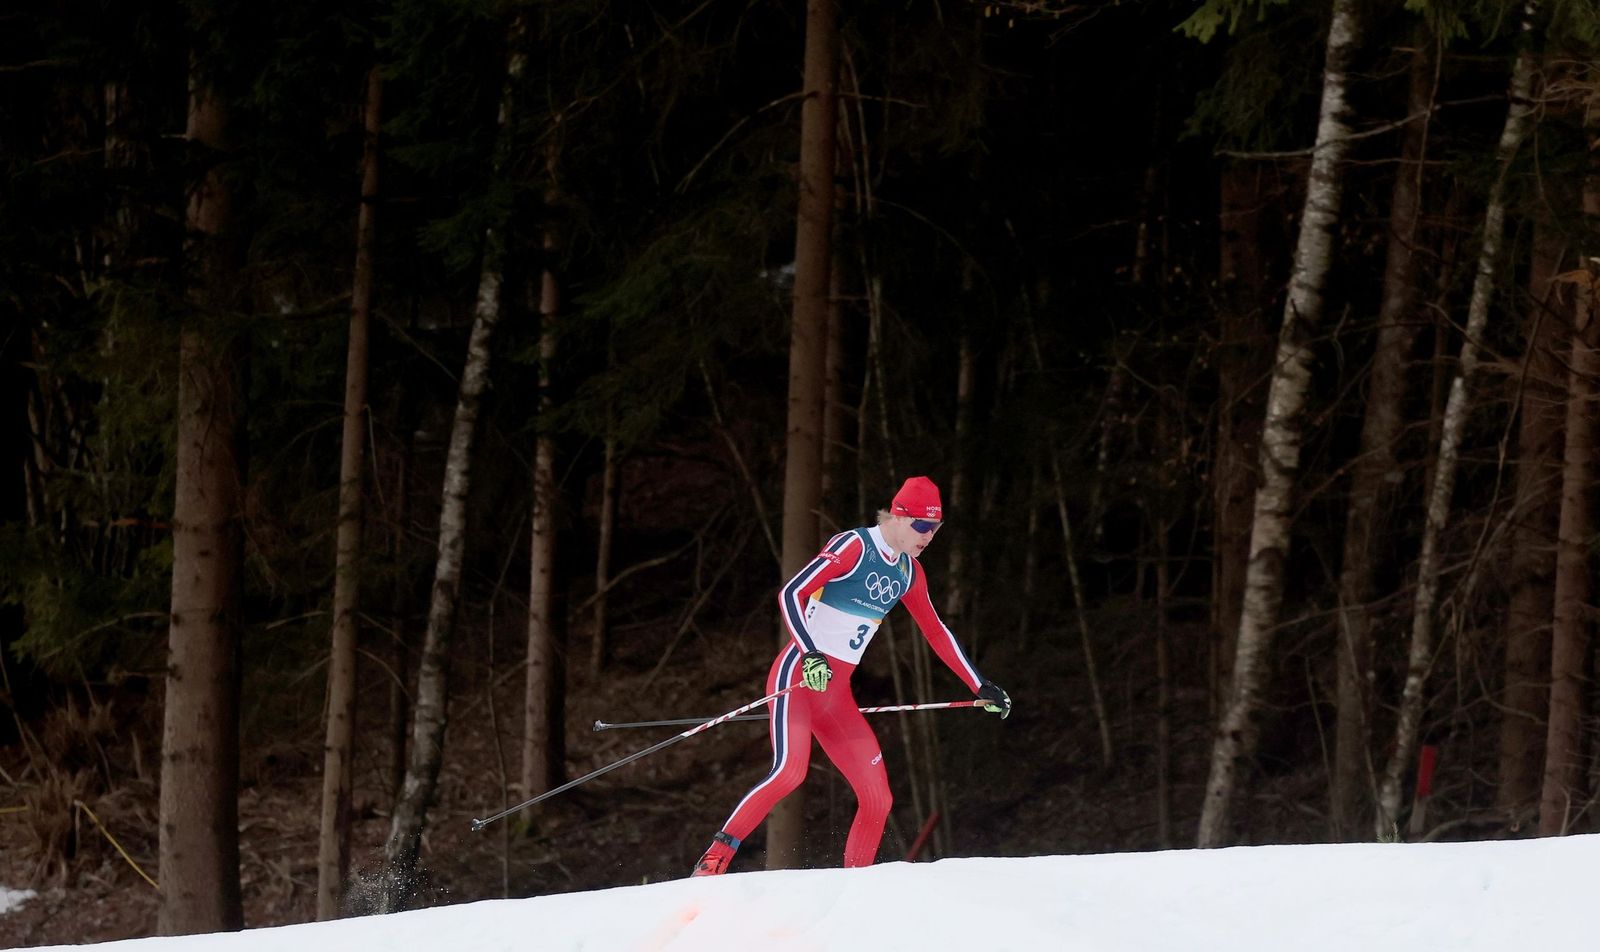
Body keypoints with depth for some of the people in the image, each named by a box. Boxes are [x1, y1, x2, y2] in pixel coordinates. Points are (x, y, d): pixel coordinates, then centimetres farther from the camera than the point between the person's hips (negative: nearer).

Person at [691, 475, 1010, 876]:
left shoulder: (909, 572, 12)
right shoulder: (854, 546, -12)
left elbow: (936, 633, 24)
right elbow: (791, 594, -21)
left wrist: (981, 687, 24)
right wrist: (811, 656, -34)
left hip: (837, 696, 8)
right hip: (798, 677, -8)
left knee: (878, 798, 0)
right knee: (789, 771, -29)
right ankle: (715, 859, -24)